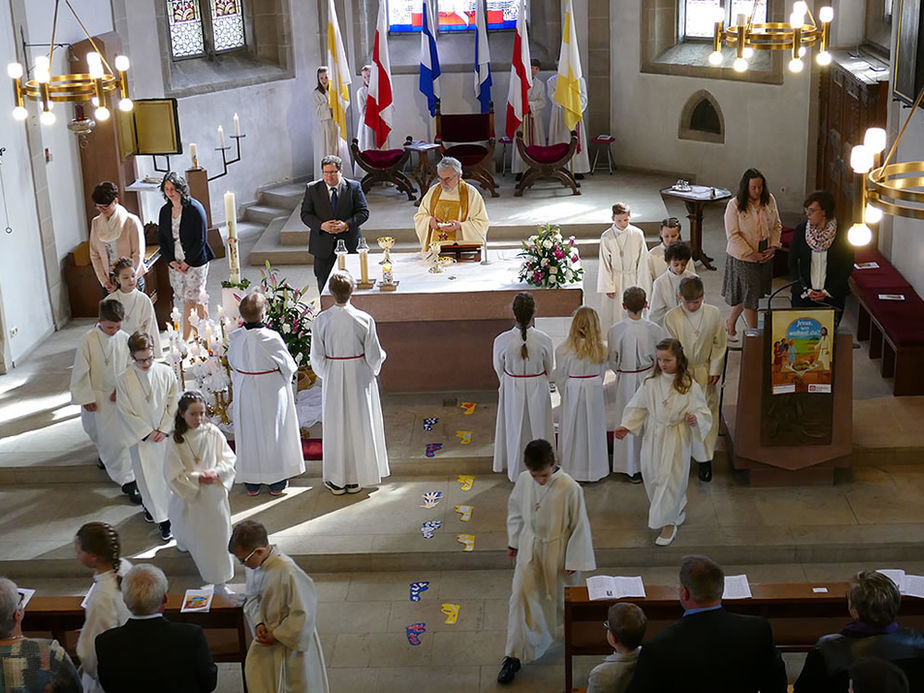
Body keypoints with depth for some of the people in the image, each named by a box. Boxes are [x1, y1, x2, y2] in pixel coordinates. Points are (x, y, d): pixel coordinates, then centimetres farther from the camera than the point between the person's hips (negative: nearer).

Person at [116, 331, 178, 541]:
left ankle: (149, 504, 35)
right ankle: (162, 518, 15)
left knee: (165, 473, 11)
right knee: (148, 478, 2)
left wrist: (164, 429, -9)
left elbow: (173, 404, -2)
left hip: (165, 434, 2)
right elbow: (126, 413, -8)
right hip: (141, 437, -2)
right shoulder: (124, 380, -13)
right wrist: (148, 432, -10)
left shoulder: (166, 373, -9)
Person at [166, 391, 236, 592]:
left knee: (218, 535, 8)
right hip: (189, 496, -1)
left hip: (214, 495, 2)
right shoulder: (176, 441, -14)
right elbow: (174, 476, -12)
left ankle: (219, 583, 22)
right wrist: (197, 478, -22)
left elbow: (228, 460, -2)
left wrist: (216, 473, -20)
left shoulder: (213, 433, -8)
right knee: (195, 538, 13)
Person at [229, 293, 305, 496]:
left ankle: (251, 483, 26)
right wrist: (286, 380, 9)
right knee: (273, 431, 12)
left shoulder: (235, 338, -12)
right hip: (271, 391, -3)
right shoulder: (271, 338, -22)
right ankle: (277, 482, 23)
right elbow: (288, 365, -11)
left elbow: (232, 364, 4)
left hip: (245, 392, 3)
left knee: (248, 433, 15)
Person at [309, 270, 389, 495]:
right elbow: (374, 356, -11)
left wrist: (326, 374, 11)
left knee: (335, 426, 13)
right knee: (359, 425, 14)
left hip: (333, 381, 1)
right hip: (359, 379, -1)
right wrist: (376, 364, 12)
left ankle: (336, 480, 22)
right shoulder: (364, 320, -17)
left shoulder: (321, 321, -14)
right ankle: (355, 479, 23)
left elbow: (317, 358, -8)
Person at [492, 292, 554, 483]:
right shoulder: (544, 340, -22)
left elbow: (499, 368, -6)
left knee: (515, 429, 20)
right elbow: (549, 369, -5)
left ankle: (515, 472, 37)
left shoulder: (502, 341, -24)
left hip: (512, 391, 0)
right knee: (537, 427, 21)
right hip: (538, 390, 0)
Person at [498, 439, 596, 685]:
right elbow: (515, 510, 7)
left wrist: (573, 561, -9)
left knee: (559, 597, 18)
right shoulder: (524, 480, -11)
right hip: (529, 548, 2)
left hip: (556, 551, -2)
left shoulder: (570, 488, -24)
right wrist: (513, 542, 12)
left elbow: (579, 526, -14)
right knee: (520, 597, -5)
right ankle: (514, 656, 4)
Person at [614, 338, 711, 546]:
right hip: (653, 437, 4)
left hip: (677, 439, -4)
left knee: (669, 479, -4)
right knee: (651, 476, 12)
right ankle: (677, 509, 38)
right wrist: (626, 427, -3)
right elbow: (637, 407, 8)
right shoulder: (651, 383, -2)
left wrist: (696, 419, -24)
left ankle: (669, 523, 11)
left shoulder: (690, 386, -10)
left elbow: (703, 410, -2)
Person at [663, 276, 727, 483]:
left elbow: (720, 344, 2)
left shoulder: (713, 314, -6)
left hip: (705, 372, 1)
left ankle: (705, 459, 13)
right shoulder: (671, 317, -10)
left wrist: (715, 370, -2)